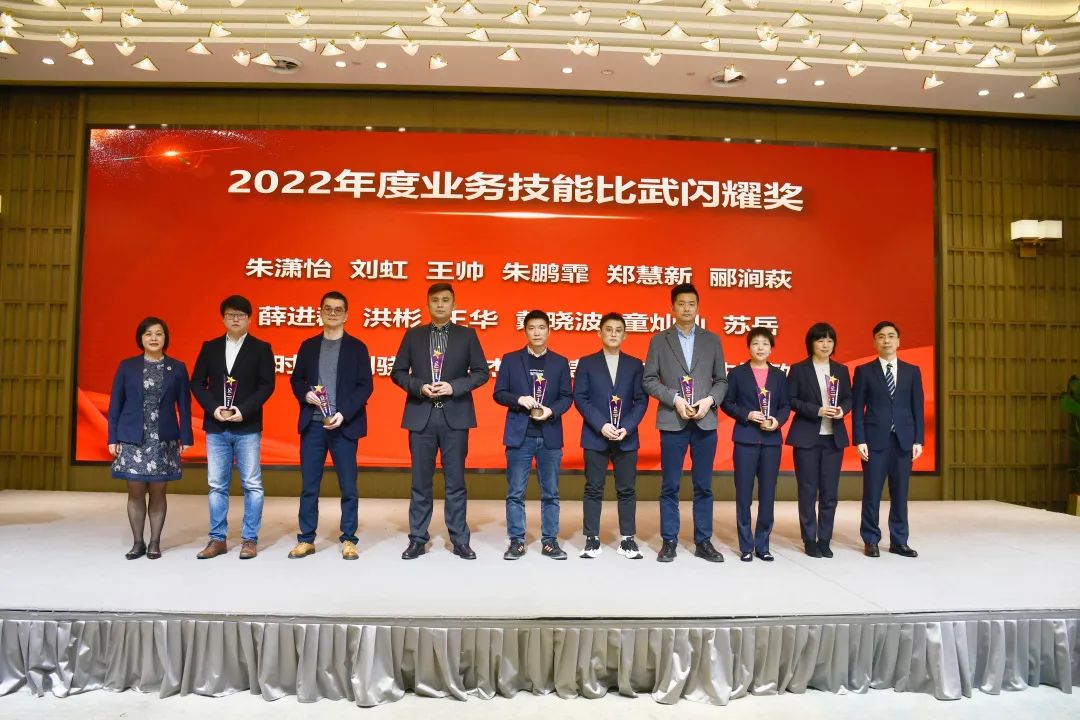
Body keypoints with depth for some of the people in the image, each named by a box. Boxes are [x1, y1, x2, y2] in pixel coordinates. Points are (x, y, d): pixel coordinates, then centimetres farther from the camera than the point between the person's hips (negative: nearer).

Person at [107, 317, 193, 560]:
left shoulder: (177, 368, 4)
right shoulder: (127, 366, 5)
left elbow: (184, 405, 3)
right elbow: (115, 404, 5)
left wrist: (185, 437, -2)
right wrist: (113, 438, 0)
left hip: (163, 439, 0)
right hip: (132, 438, 1)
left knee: (158, 491, 4)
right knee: (135, 492, 4)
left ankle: (154, 543, 14)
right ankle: (137, 543, 15)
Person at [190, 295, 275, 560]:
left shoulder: (261, 348, 2)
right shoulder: (210, 347, 10)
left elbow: (266, 385, -5)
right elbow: (197, 382, 6)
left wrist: (243, 410, -16)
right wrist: (213, 408, -10)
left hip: (248, 427, -3)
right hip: (216, 427, 3)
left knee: (252, 485, 1)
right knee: (217, 485, 7)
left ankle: (250, 539, 9)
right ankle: (217, 539, 16)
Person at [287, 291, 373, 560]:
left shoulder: (357, 347, 3)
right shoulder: (308, 346, 12)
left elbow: (365, 386, -4)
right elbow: (296, 379, 14)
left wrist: (343, 414, -15)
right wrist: (306, 394, -9)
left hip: (344, 425, -2)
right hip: (312, 424, 3)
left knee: (348, 486, 3)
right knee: (309, 485, 6)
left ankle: (348, 540, 13)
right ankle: (306, 539, 17)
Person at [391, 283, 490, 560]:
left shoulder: (467, 335, 5)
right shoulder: (413, 335, 8)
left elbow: (481, 372, 2)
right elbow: (398, 372, 7)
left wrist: (455, 387, -13)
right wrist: (419, 387, -11)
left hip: (455, 416, -1)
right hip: (421, 416, 1)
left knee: (455, 481, 4)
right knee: (420, 481, 6)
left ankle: (460, 540, 13)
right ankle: (417, 539, 16)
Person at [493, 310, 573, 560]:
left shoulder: (560, 362, 8)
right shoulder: (510, 359, 5)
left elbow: (567, 397, 5)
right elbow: (499, 393, 2)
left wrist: (551, 410, -14)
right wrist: (519, 399, -16)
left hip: (550, 435, 1)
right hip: (519, 434, -1)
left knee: (550, 493, 7)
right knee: (515, 492, 3)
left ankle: (550, 541, 16)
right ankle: (516, 541, 12)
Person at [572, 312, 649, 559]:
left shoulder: (634, 364, 9)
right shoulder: (587, 363, 5)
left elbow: (641, 400, 4)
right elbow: (579, 398, -3)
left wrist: (626, 428, -11)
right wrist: (601, 425, -14)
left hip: (627, 437, 1)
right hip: (595, 436, -1)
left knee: (627, 490, 5)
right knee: (593, 490, 3)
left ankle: (627, 539, 14)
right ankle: (592, 539, 11)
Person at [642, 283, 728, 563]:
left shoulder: (712, 340, 10)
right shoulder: (659, 340, 5)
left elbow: (722, 380, 9)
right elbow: (649, 380, 0)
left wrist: (710, 400, -9)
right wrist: (675, 399, -12)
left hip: (705, 421, 2)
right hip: (672, 421, -1)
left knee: (703, 486, 7)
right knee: (670, 486, 3)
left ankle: (703, 542, 16)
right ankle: (669, 542, 12)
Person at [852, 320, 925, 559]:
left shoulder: (912, 371, 9)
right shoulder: (864, 371, 2)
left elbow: (917, 408, 8)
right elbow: (857, 409, -1)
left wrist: (918, 440, 1)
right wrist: (860, 440, -9)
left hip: (904, 440, 2)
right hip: (875, 440, -2)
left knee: (900, 494, 7)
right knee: (872, 494, 1)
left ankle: (899, 541, 17)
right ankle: (870, 541, 11)